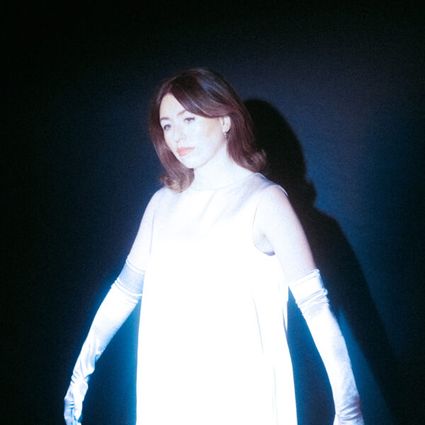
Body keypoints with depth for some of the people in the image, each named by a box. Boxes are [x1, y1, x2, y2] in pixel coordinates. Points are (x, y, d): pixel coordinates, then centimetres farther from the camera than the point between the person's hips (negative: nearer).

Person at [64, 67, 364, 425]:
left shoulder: (263, 199, -9)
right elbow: (127, 287, 12)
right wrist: (83, 367, 11)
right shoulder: (163, 202, 6)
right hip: (168, 394, 5)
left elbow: (314, 302, -15)